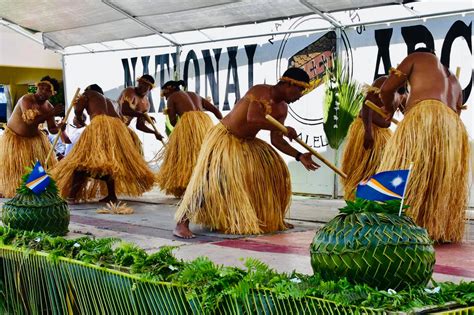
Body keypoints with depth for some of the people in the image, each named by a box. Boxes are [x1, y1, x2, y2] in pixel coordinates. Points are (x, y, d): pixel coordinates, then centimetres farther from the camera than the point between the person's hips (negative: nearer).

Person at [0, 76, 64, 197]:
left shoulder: (49, 107, -9)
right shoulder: (26, 99, -26)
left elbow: (52, 129, -6)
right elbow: (30, 120, -39)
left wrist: (59, 128, -30)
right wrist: (51, 114, -41)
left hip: (34, 137, 5)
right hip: (14, 137, -5)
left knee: (44, 165, 3)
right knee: (13, 167, -2)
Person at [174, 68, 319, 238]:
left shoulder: (282, 109, 2)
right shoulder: (260, 91, -22)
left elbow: (277, 140, 2)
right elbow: (252, 118, -38)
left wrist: (299, 156, -10)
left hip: (247, 143, 9)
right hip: (223, 137, -8)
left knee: (274, 170, 5)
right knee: (210, 178, -22)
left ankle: (273, 218, 17)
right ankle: (182, 223, -22)